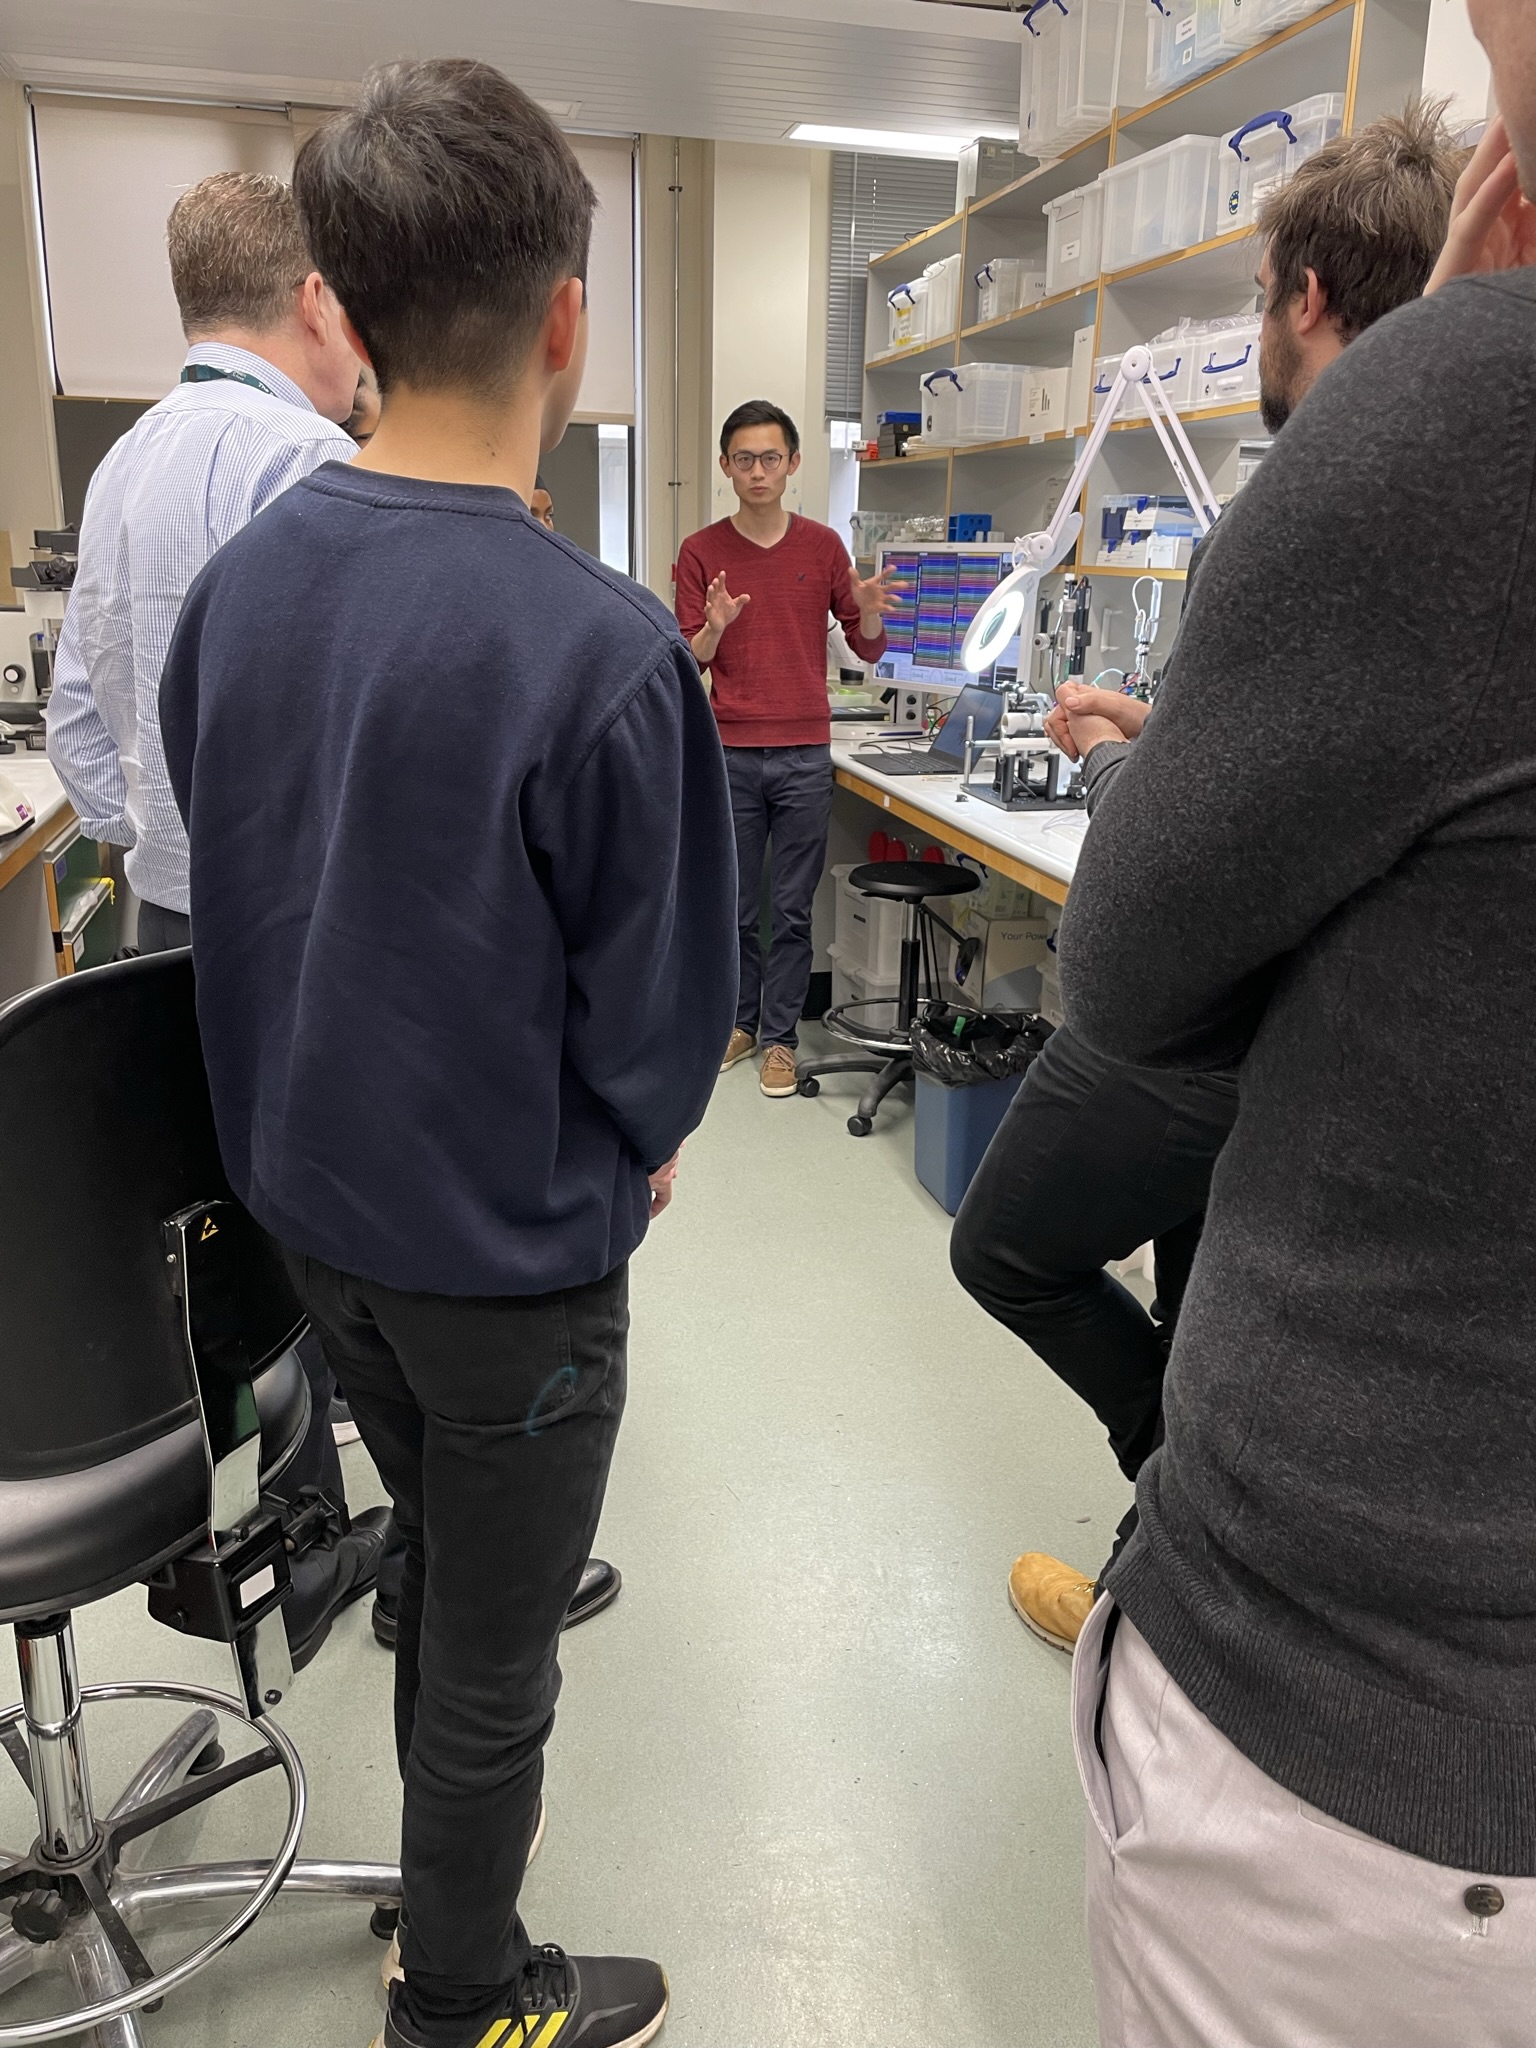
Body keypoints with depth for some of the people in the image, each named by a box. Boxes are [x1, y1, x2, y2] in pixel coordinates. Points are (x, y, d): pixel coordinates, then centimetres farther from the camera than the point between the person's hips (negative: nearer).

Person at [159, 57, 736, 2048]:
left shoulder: (236, 580, -5)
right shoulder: (602, 649, -26)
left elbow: (233, 885, 4)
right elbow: (659, 1013, -18)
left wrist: (348, 1104, 12)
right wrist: (627, 1149, 2)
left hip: (307, 1190, 7)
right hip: (506, 1243, -6)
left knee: (439, 1543, 29)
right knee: (493, 1651, 17)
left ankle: (448, 1835, 53)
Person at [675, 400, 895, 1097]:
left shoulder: (823, 545, 5)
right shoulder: (701, 552, 2)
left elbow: (869, 649, 8)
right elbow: (688, 661, -1)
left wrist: (868, 615, -14)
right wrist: (715, 629, -23)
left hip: (805, 754, 0)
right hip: (729, 755, 0)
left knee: (792, 909, 4)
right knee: (733, 905, 8)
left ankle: (780, 1038, 14)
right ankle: (739, 1019, 26)